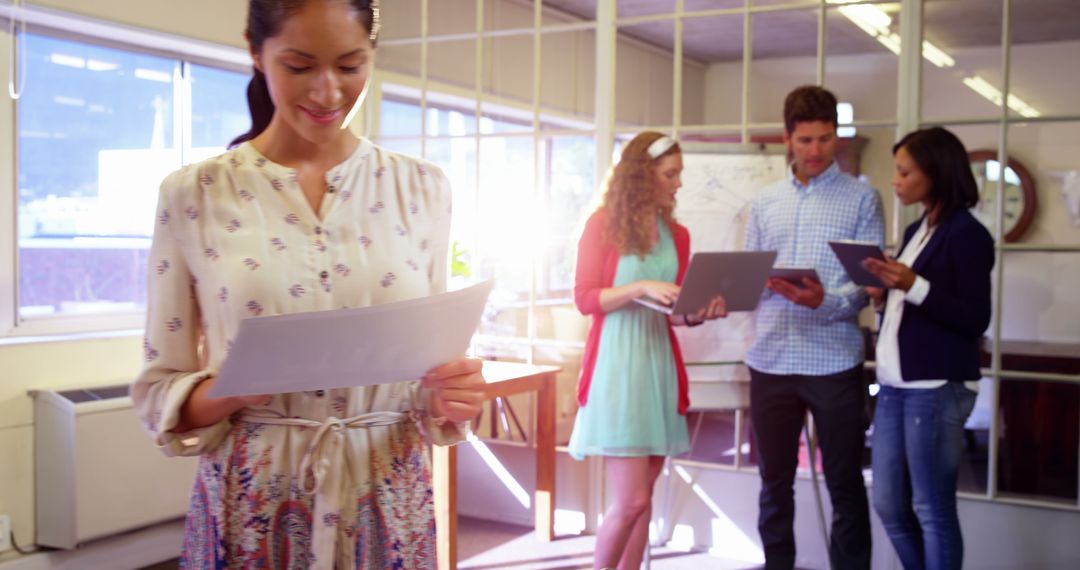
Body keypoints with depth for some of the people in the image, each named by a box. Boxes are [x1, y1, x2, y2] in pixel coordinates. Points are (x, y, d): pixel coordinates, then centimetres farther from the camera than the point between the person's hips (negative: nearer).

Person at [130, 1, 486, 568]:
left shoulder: (423, 189, 0)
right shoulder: (191, 194, -5)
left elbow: (433, 360, 6)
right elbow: (158, 392, -1)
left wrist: (448, 400, -15)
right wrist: (232, 392, -20)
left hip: (389, 504, 2)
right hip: (251, 507, -1)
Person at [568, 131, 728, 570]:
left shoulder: (677, 235, 11)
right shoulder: (603, 223, -3)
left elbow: (675, 313, 13)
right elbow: (585, 299, -8)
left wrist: (699, 314, -8)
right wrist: (641, 288, -20)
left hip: (658, 364, 6)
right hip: (616, 365, -6)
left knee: (642, 496, 9)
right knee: (632, 500, -9)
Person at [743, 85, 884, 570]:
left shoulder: (862, 198, 1)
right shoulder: (765, 202, 12)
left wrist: (826, 301, -24)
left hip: (834, 362, -3)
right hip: (770, 361, 3)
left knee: (845, 484, 7)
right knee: (775, 482, 13)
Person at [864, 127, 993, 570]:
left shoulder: (966, 234, -9)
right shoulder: (915, 231, 17)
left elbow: (974, 320, -14)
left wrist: (913, 286, -22)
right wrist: (884, 297, 4)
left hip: (937, 388, -8)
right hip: (895, 384, 9)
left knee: (932, 508, -1)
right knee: (889, 504, 12)